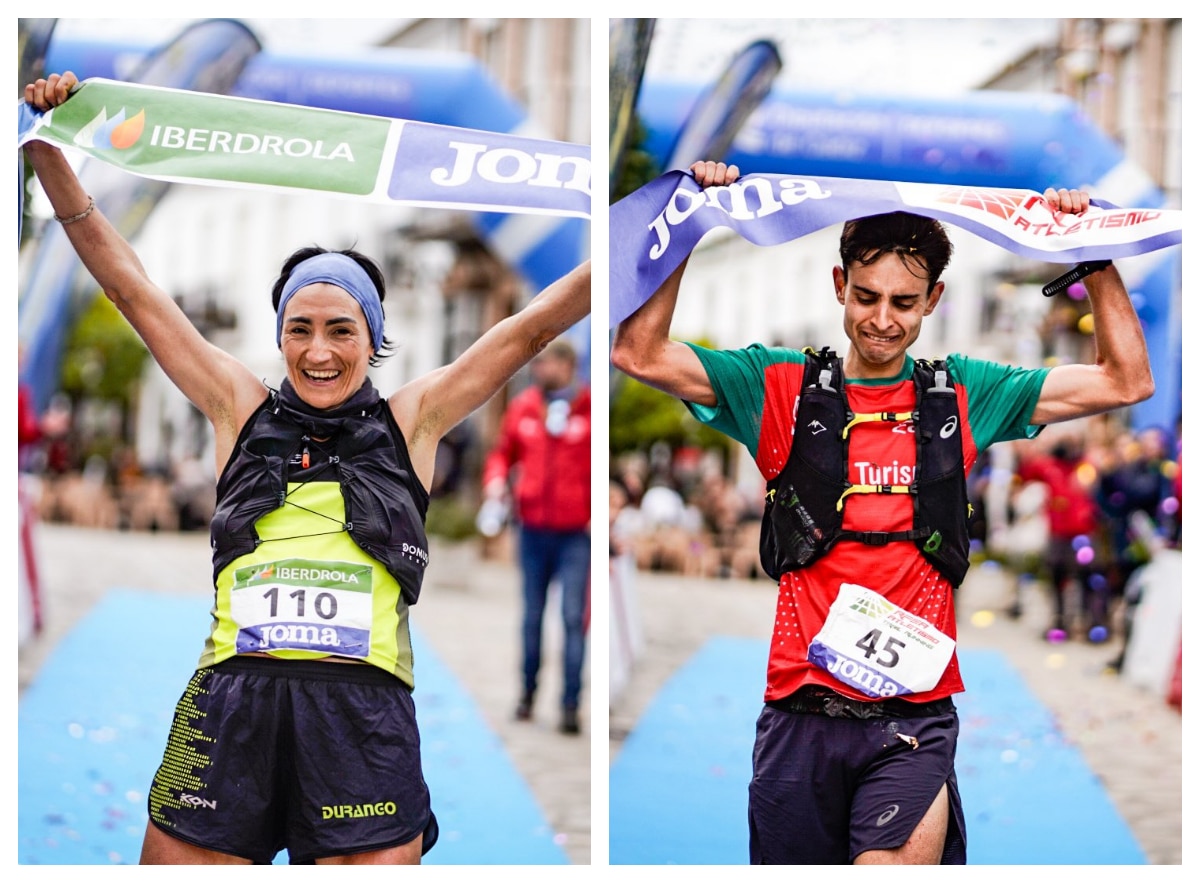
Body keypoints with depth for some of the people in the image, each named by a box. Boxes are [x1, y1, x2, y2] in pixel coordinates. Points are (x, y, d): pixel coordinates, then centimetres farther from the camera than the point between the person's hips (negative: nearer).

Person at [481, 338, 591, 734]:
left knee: (573, 618, -4)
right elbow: (503, 451, 18)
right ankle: (527, 691, 26)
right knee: (532, 615, 14)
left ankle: (570, 705, 0)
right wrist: (496, 479, -2)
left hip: (575, 533, -4)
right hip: (533, 527, 4)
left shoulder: (590, 408, -6)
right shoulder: (523, 407, 6)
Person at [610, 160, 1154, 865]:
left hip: (914, 724, -1)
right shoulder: (783, 389, 7)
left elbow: (1126, 381, 12)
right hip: (801, 713, 1)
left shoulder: (963, 395, 11)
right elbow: (640, 354, 0)